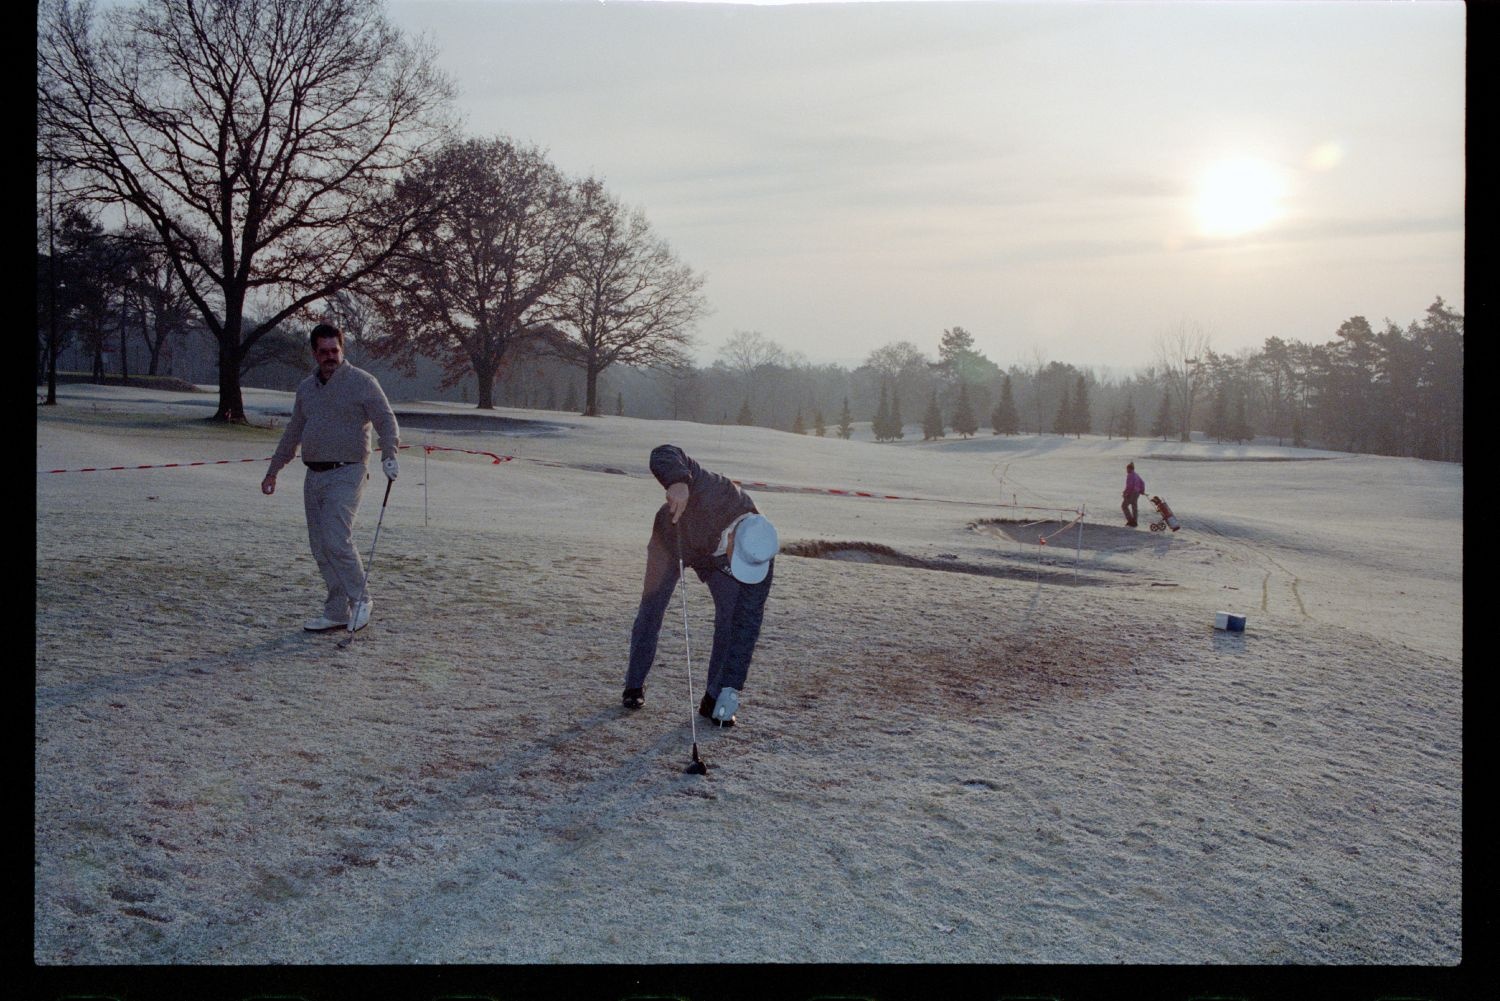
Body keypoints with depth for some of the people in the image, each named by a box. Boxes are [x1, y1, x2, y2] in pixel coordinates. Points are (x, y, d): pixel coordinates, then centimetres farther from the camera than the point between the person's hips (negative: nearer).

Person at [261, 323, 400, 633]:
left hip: (346, 473, -7)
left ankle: (360, 599, 1)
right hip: (314, 476, 7)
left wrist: (388, 454, -25)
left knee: (336, 540, -17)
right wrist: (273, 471, 28)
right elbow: (292, 433, 26)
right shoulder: (306, 388, 16)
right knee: (320, 547, 6)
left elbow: (386, 421, -7)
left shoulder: (362, 382, -3)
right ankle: (337, 612, 12)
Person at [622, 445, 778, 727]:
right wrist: (678, 482, -68)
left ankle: (714, 699, -2)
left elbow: (748, 625, -31)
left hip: (715, 555, 1)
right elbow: (664, 454, -44)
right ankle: (634, 686, 17)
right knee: (652, 607, -2)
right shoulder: (713, 494, -47)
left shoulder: (760, 555, -36)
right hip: (672, 538, -1)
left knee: (734, 616, -13)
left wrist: (733, 687, -33)